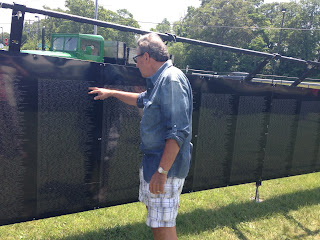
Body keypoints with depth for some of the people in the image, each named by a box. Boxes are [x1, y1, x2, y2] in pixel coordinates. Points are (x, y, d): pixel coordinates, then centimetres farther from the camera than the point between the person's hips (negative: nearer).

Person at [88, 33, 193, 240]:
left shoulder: (172, 79, -19)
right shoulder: (160, 80, 13)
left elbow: (178, 132, -27)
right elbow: (142, 100, 34)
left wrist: (162, 171, -27)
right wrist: (111, 92, 37)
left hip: (165, 165, -10)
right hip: (152, 161, 11)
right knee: (155, 217, 23)